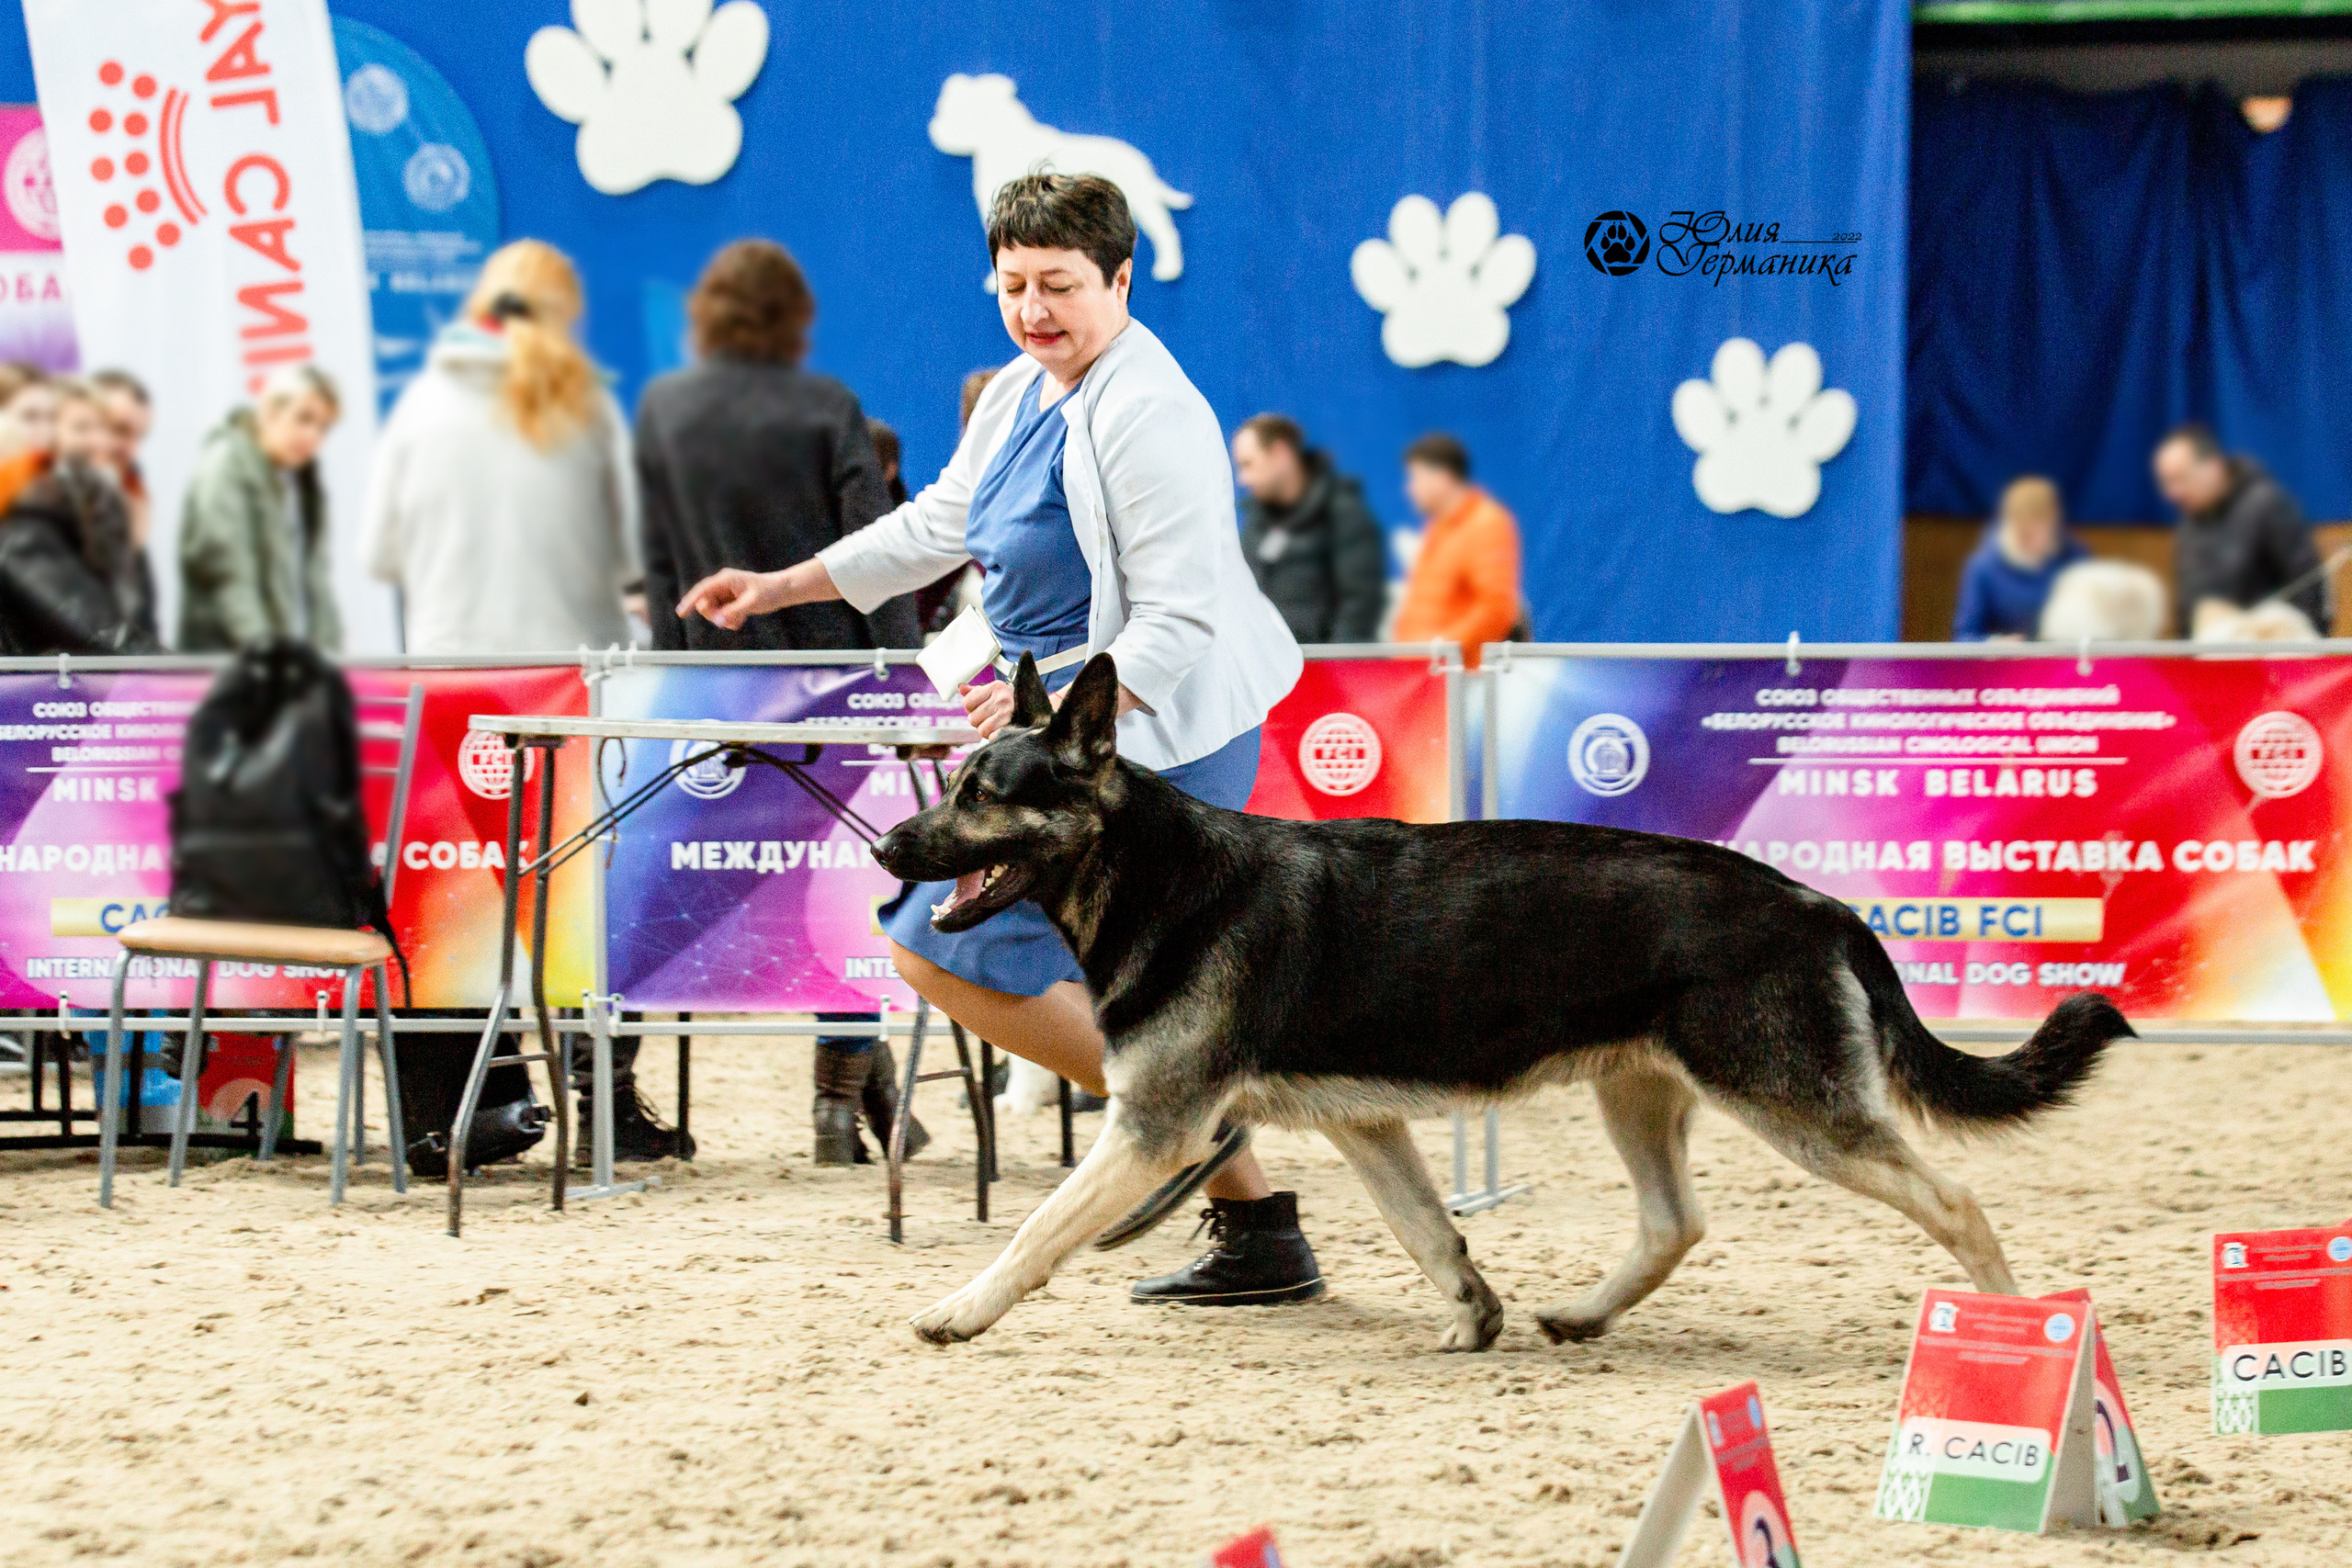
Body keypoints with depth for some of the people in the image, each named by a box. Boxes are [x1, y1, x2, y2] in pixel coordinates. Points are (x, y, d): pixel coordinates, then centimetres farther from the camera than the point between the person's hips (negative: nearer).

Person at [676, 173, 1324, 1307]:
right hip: (1073, 720, 10)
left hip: (1146, 733, -10)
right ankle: (1258, 1233, 17)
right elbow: (939, 523, 25)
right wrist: (781, 586, 25)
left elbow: (1179, 623, -22)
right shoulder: (1020, 395, 10)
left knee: (943, 947, -12)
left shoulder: (1148, 419, -18)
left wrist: (1054, 709, -33)